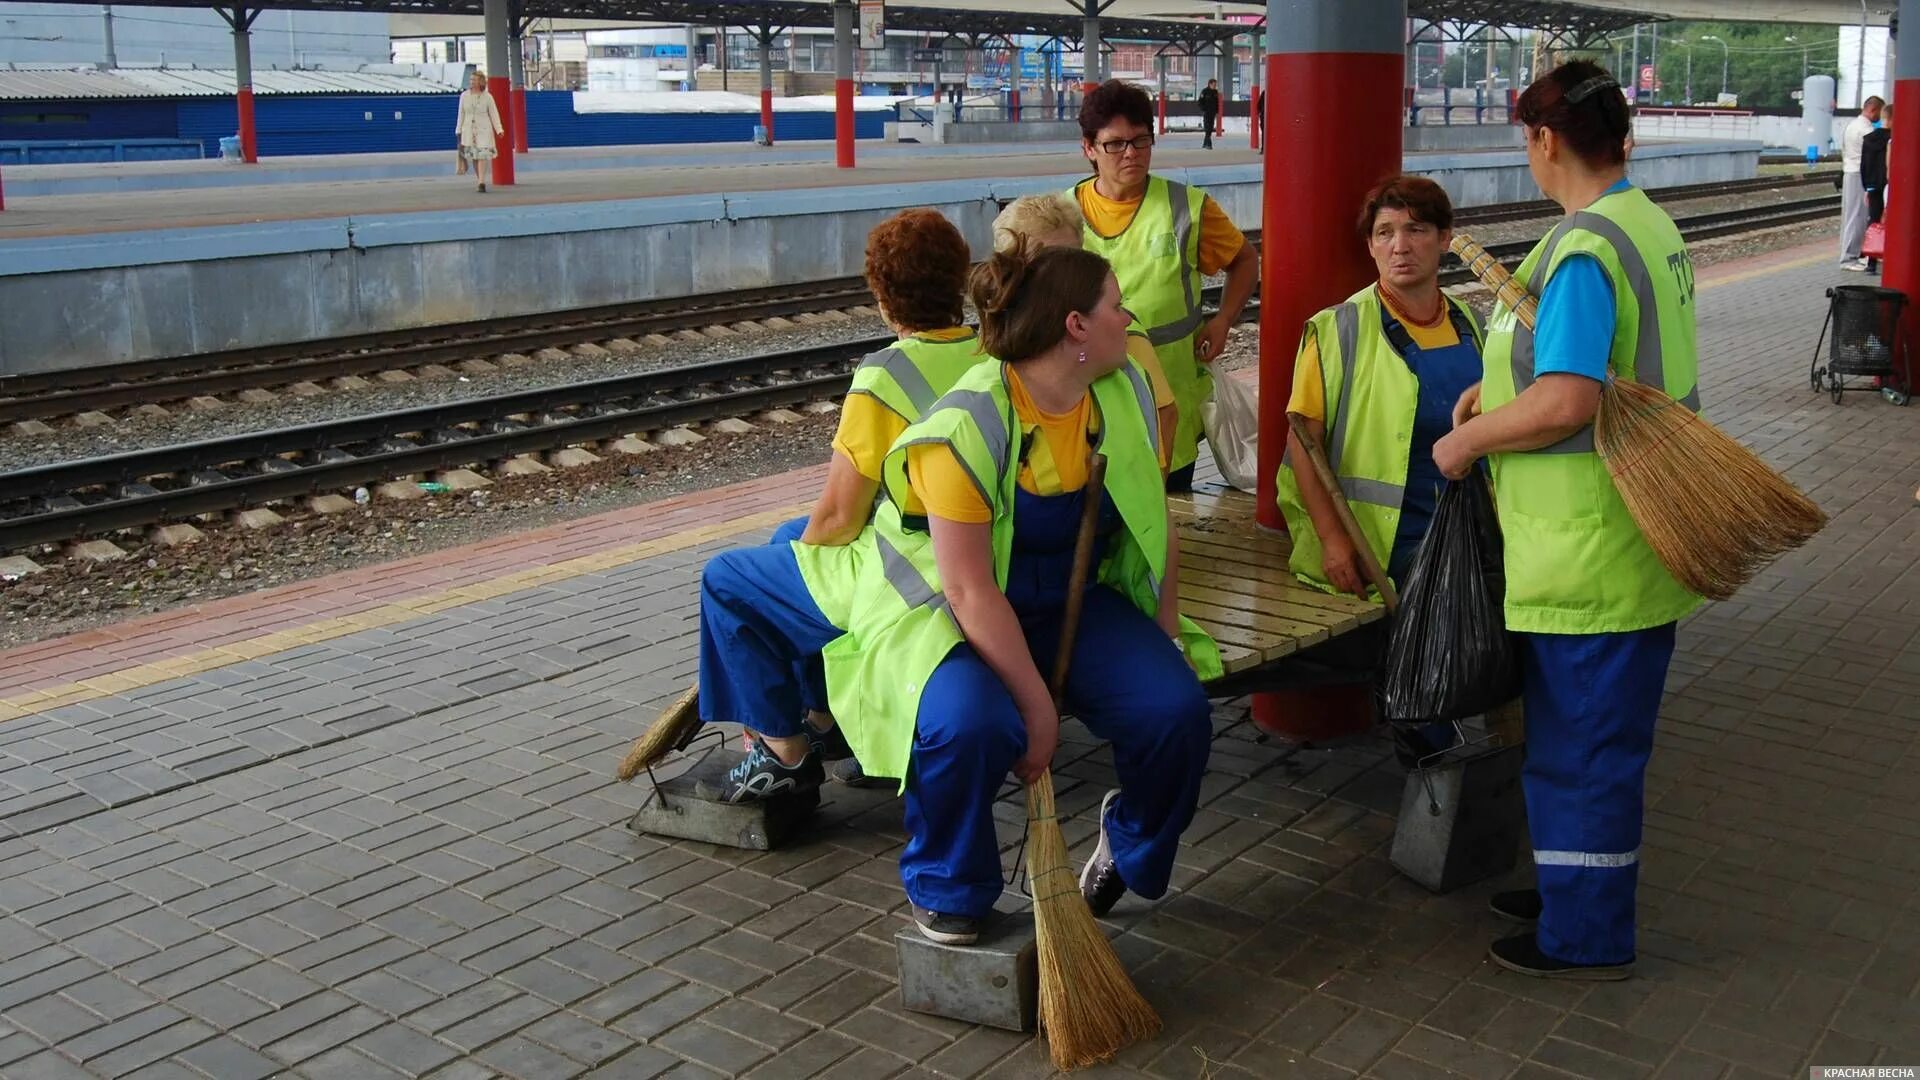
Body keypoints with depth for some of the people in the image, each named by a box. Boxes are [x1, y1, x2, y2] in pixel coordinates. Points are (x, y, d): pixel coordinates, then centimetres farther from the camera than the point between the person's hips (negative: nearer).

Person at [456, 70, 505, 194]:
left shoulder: (487, 97, -2)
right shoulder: (464, 95, 5)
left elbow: (494, 114, -1)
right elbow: (461, 114, 11)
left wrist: (499, 129, -11)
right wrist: (458, 130, 11)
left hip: (483, 130, -3)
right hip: (469, 130, 3)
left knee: (482, 156, -15)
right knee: (473, 157, 4)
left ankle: (482, 184, -19)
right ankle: (480, 182, 16)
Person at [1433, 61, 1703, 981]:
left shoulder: (1582, 250, -22)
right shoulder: (1650, 225, 10)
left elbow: (1565, 405, -30)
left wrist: (1467, 440, -15)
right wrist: (1501, 389, 9)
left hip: (1589, 552, -10)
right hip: (1636, 541, 10)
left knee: (1581, 740, 3)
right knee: (1595, 731, 21)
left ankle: (1586, 938, 16)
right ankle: (1575, 884, 36)